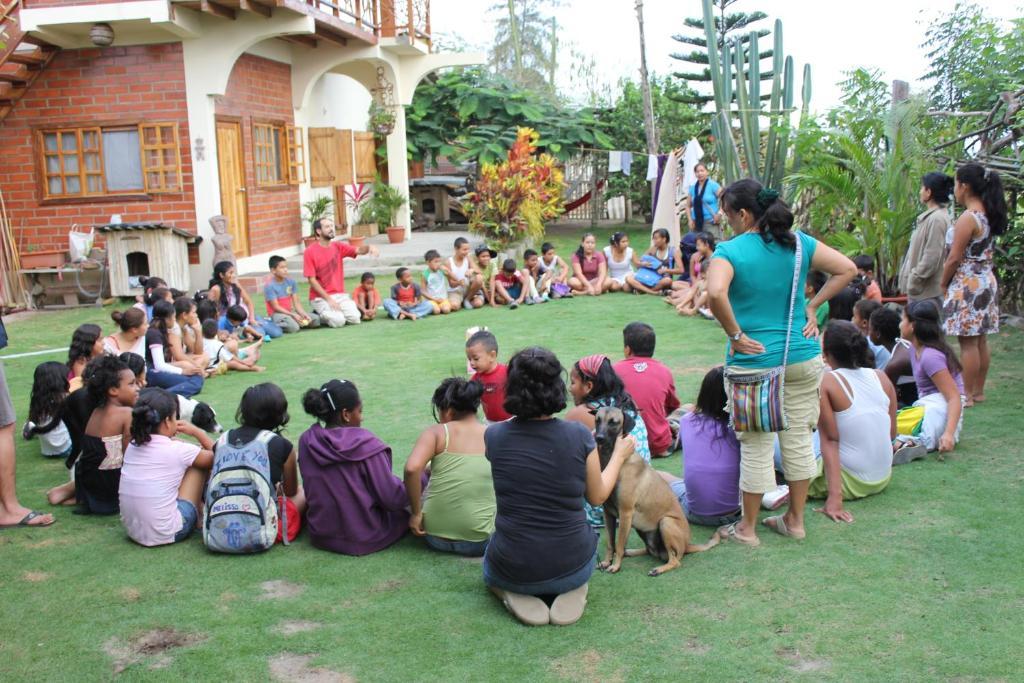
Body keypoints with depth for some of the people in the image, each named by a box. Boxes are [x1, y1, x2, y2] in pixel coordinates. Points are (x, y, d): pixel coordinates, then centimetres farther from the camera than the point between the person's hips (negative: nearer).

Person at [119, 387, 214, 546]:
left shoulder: (132, 446, 3)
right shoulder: (178, 451, -14)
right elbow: (216, 457, 4)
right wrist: (196, 432, 13)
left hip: (132, 531, 6)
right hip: (167, 533, -6)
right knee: (201, 462, 8)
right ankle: (199, 515, 25)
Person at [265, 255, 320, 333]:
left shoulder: (291, 282, 4)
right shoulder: (269, 285, -13)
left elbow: (296, 302, 3)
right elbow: (276, 307, -16)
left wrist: (304, 314, -14)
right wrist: (293, 315, -22)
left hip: (290, 312, 6)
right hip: (277, 314, -6)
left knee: (316, 319, -8)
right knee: (293, 327, -34)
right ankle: (274, 325, -11)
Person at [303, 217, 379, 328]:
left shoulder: (338, 247, 6)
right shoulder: (310, 251, -9)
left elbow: (358, 250, -9)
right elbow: (312, 280, -12)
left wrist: (369, 247, -33)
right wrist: (329, 299, -17)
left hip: (340, 295, 5)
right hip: (320, 297, -5)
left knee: (355, 318, -15)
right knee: (338, 321, -24)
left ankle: (334, 313, 13)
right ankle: (320, 316, 7)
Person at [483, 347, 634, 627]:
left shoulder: (494, 436, -13)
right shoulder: (579, 435, -15)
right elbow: (597, 497, 1)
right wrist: (619, 456, 17)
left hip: (512, 570, 0)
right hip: (573, 567, 0)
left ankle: (515, 594, 3)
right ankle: (572, 590, 5)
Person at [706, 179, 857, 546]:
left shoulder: (730, 250, -12)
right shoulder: (798, 242, 3)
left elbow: (716, 293, -30)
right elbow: (848, 269, 3)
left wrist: (734, 333, -16)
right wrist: (813, 306, 4)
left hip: (754, 361, -4)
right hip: (803, 357, 5)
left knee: (756, 446, 6)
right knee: (799, 438, 15)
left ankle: (747, 528, 20)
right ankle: (795, 520, 29)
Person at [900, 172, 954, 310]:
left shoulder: (937, 219, -15)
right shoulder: (930, 217, 15)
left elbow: (931, 259, -20)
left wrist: (914, 282, -16)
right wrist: (912, 281, 18)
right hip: (921, 289, 10)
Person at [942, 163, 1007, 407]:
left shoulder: (968, 218, -18)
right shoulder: (989, 215, 10)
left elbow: (954, 259, -18)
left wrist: (943, 285, -5)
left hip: (968, 284, -9)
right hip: (987, 281, 9)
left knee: (968, 342, -3)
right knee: (981, 341, 14)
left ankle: (967, 395, 2)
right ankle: (979, 391, 23)